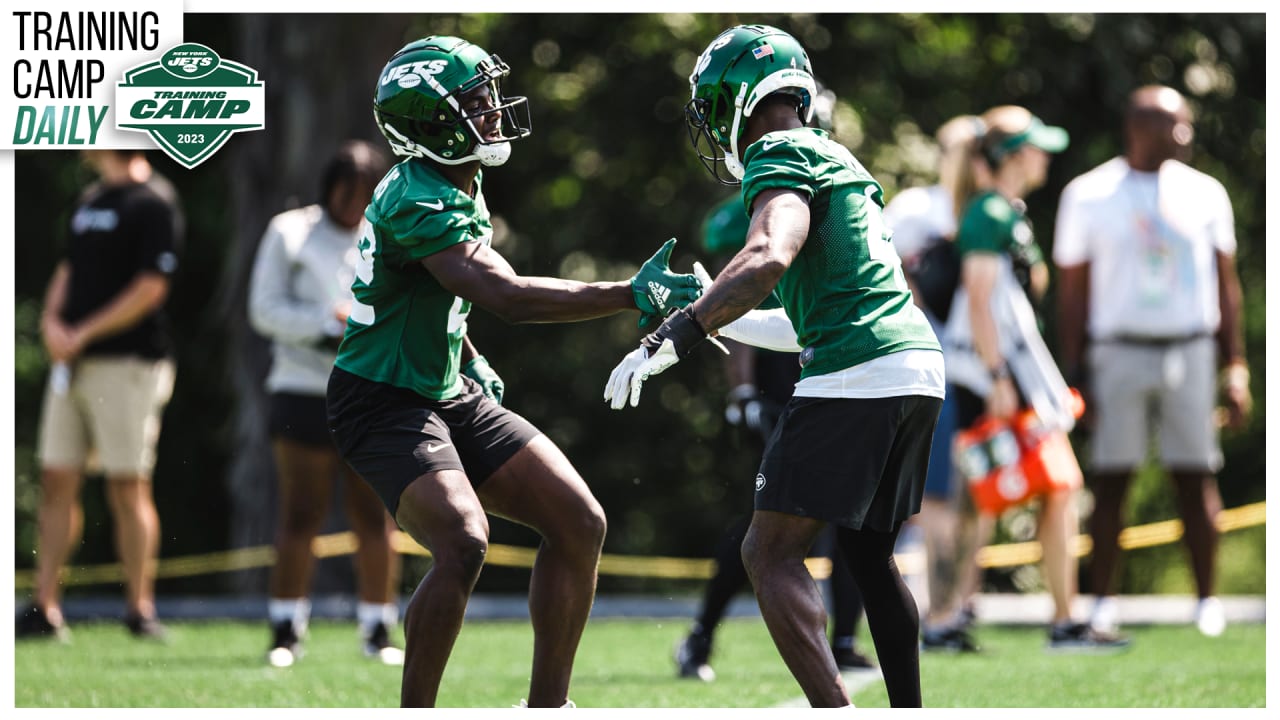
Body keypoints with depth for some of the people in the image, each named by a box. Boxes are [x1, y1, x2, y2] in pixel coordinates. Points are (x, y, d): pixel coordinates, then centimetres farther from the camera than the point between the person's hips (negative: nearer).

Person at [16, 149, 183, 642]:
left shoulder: (153, 203, -8)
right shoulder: (89, 199, 17)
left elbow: (150, 288, -14)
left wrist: (83, 334, -13)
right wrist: (52, 320, 2)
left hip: (128, 364, -8)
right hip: (73, 362, 8)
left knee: (127, 486, -5)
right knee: (57, 483, 4)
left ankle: (139, 608, 3)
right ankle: (45, 609, 6)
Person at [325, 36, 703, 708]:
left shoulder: (459, 186, 7)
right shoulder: (417, 202, -25)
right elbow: (510, 296, -36)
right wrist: (633, 296, -37)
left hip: (449, 394, 10)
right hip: (384, 405, -10)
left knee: (579, 524, 1)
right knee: (463, 545, -29)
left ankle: (547, 703, 9)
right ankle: (414, 714, -15)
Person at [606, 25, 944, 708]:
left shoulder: (781, 159, -3)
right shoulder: (837, 163, 25)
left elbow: (769, 260, -23)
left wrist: (673, 337, -23)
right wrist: (721, 315, 37)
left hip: (855, 378, -9)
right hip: (918, 370, 9)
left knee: (771, 553, -6)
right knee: (868, 554, 21)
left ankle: (834, 712, -19)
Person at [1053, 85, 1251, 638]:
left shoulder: (1205, 194, 8)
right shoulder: (1089, 196, 1)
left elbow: (1225, 284, 12)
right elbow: (1073, 292, 4)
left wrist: (1236, 368, 6)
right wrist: (1073, 374, -2)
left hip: (1190, 349, 2)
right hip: (1118, 352, -2)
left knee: (1196, 477, 1)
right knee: (1110, 479, -2)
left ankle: (1207, 599, 7)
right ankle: (1103, 602, 3)